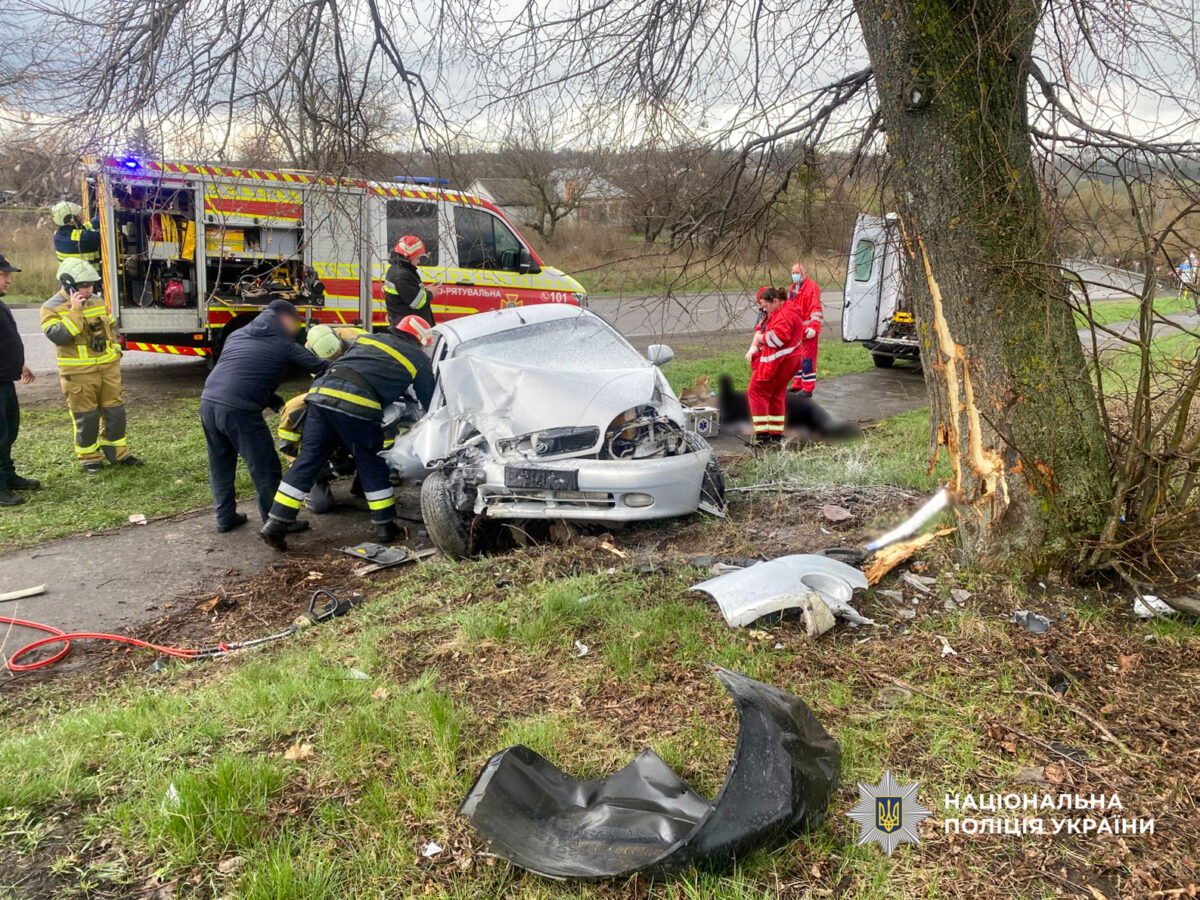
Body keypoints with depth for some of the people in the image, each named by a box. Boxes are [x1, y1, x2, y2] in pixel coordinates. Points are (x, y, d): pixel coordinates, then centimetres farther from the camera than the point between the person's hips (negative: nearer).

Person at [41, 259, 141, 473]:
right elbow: (57, 336, -23)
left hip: (108, 367, 5)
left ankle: (118, 453, 22)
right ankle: (90, 459, 15)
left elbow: (111, 327, 22)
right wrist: (75, 310, -24)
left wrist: (115, 351, 13)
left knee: (114, 412, 10)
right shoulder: (52, 308, -9)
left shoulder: (97, 302, 9)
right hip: (79, 373, -5)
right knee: (86, 417, 2)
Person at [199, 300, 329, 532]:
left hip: (208, 402, 7)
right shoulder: (286, 346, 3)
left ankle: (225, 517, 31)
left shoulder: (237, 335, 22)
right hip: (239, 410, -7)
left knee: (220, 465, 21)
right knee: (265, 469, 5)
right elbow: (322, 369, 3)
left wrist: (272, 399, 25)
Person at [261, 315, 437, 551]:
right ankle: (385, 526, 20)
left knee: (307, 460, 8)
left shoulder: (367, 338, 31)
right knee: (372, 465, 11)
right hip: (356, 405, -5)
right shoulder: (418, 359, 18)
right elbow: (429, 401, 22)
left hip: (320, 393, 5)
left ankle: (275, 524, 7)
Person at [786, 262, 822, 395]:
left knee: (807, 359, -6)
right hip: (795, 330, 9)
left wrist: (813, 327, -25)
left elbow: (816, 309, -18)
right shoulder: (793, 287, 15)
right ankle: (798, 384, 29)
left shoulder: (811, 287, -13)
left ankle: (808, 388, -2)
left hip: (807, 331, -9)